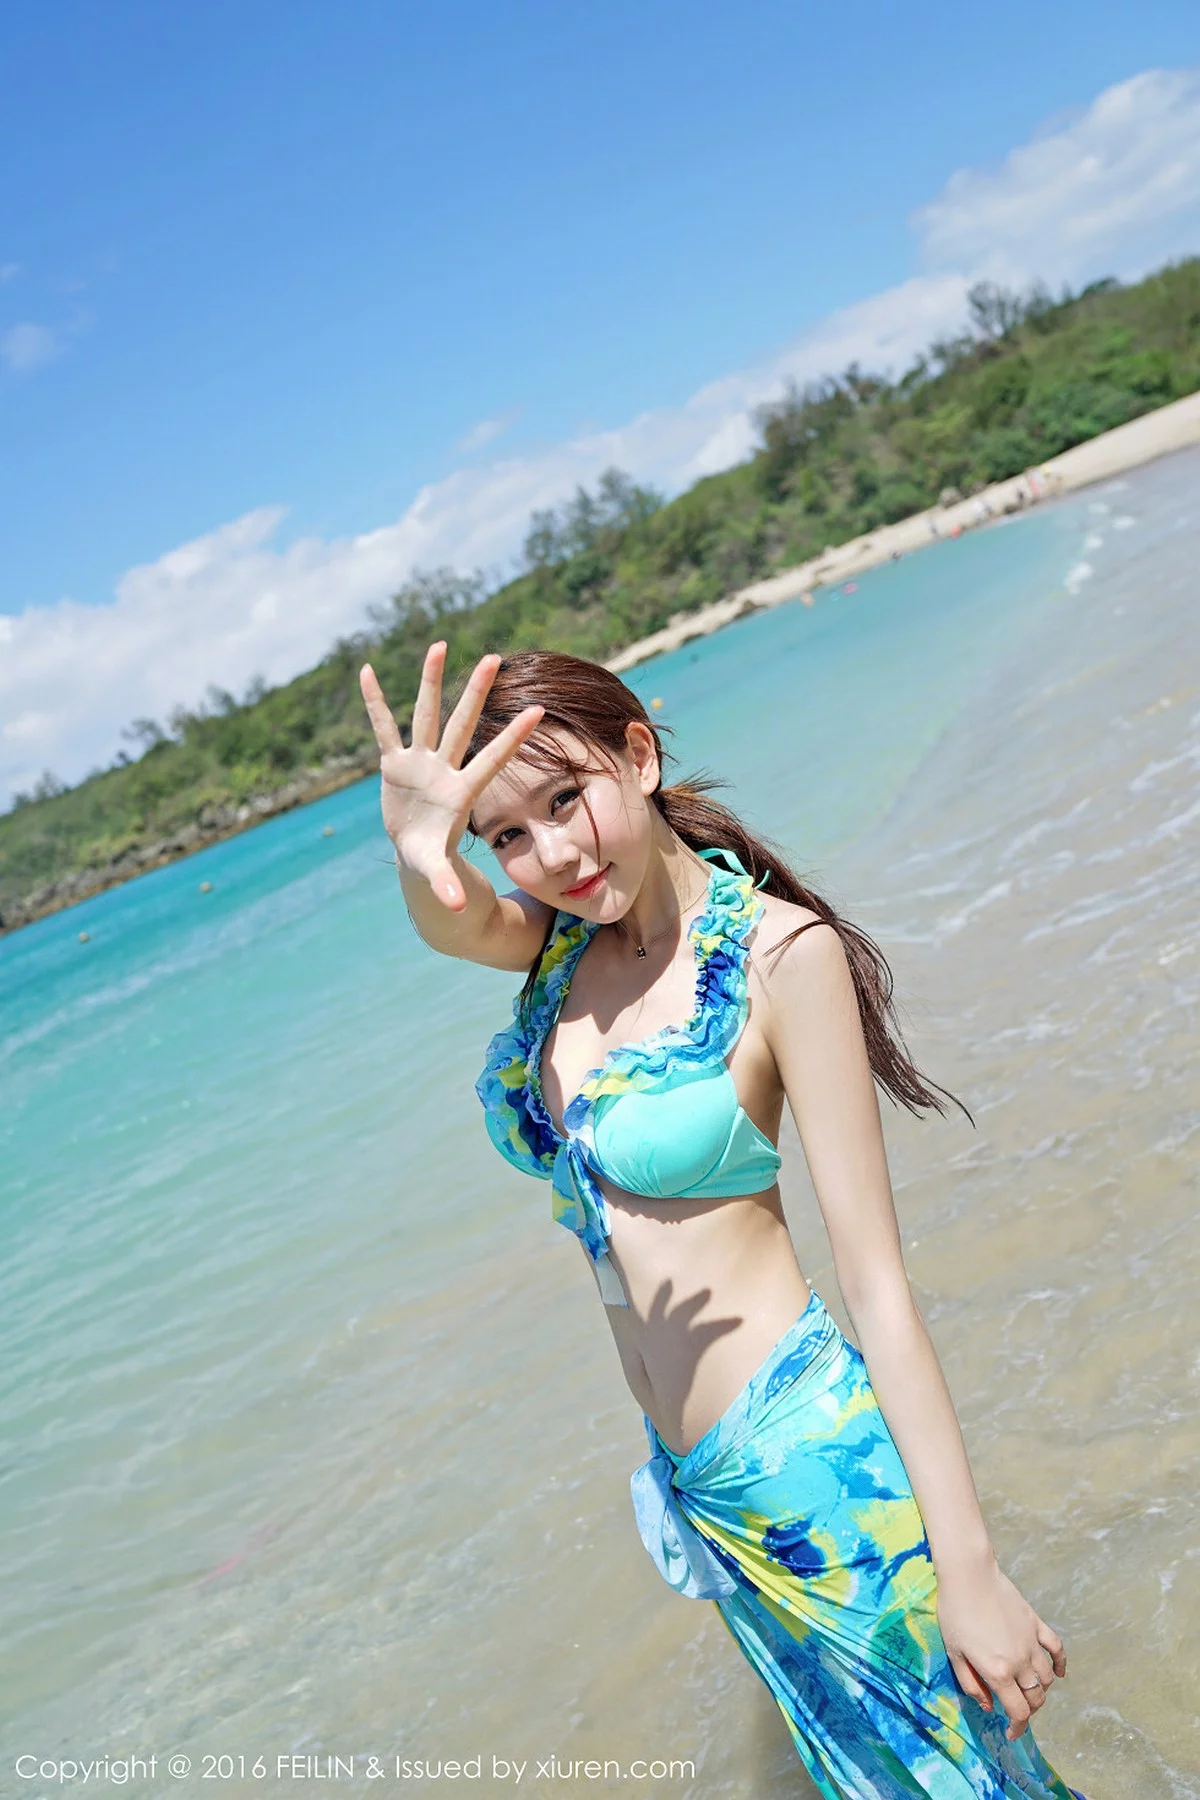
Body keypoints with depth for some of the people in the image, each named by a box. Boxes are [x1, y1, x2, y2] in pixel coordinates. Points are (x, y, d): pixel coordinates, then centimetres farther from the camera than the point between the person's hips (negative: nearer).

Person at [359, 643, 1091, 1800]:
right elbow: (454, 925, -25)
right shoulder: (561, 933, 0)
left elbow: (874, 1273, -16)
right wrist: (418, 850, -48)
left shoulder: (777, 950, -16)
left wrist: (965, 1561, -16)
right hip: (700, 1489, 6)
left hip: (811, 1465, -6)